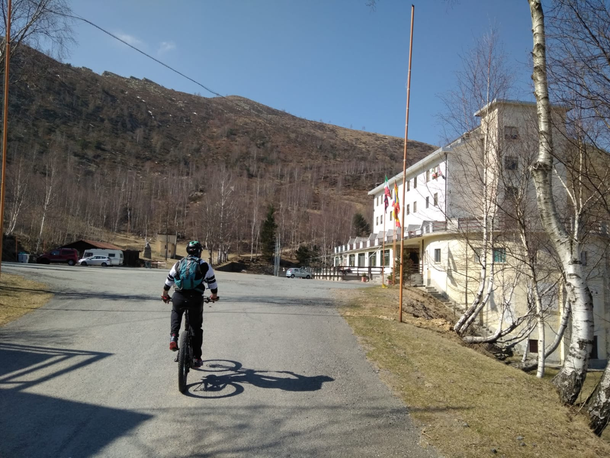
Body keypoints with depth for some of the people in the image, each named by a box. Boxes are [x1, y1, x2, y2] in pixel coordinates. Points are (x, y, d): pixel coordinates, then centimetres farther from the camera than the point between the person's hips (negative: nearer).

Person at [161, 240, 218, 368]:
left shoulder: (179, 264, 14)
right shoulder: (204, 265, 7)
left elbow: (169, 280, 21)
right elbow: (212, 283, 13)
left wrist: (164, 294, 37)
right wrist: (214, 296, 32)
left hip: (179, 297, 2)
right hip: (196, 299, -2)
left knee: (176, 312, 34)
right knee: (197, 328, 14)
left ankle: (173, 337, 12)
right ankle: (196, 358, 16)